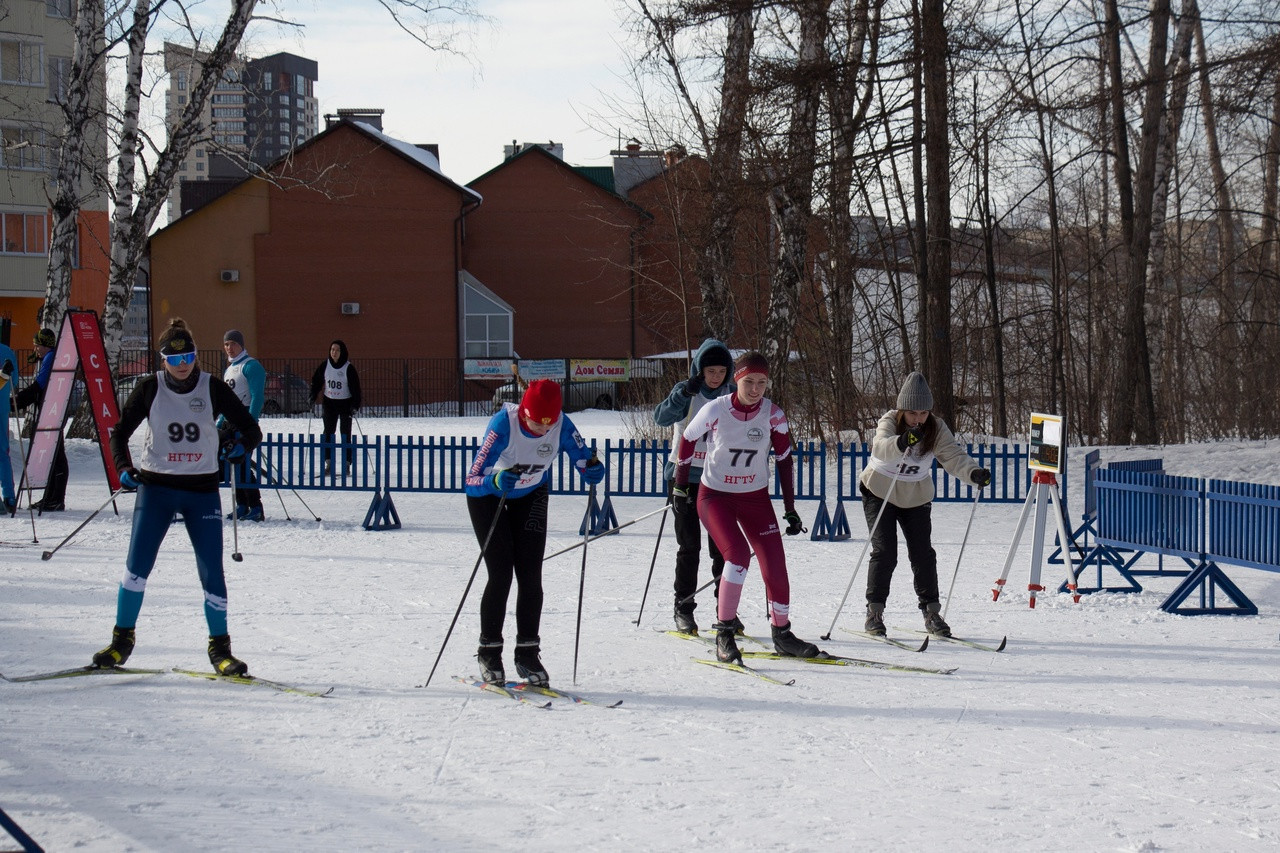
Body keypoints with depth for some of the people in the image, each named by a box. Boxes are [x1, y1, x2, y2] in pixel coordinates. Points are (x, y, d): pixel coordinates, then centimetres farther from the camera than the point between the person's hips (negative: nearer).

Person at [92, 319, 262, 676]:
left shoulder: (213, 388, -2)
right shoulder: (149, 388, -1)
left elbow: (251, 431, 4)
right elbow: (119, 432, 6)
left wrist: (237, 446, -12)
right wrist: (124, 468, -7)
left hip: (202, 490, 0)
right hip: (156, 486, 0)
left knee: (212, 572, -2)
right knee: (137, 566, -6)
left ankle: (219, 648, 10)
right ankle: (122, 639, 8)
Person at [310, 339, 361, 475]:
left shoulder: (349, 368, -10)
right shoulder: (325, 365, 0)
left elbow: (355, 387, -10)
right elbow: (316, 382, 9)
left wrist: (355, 405, -17)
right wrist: (313, 397, 0)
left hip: (345, 403, -3)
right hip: (329, 403, 3)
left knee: (345, 434, 0)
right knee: (328, 433, -1)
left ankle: (347, 464, 4)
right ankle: (328, 463, 1)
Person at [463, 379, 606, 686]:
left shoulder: (561, 425, -24)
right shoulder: (503, 423, -33)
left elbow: (583, 457, -17)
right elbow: (472, 480, -35)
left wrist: (592, 470, -40)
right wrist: (496, 481, -55)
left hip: (530, 497, 3)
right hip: (488, 495, -3)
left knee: (530, 576, -4)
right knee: (501, 575, -10)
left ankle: (527, 653, 5)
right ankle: (489, 652, 3)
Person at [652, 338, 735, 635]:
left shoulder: (732, 395, 4)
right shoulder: (686, 392, -5)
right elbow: (661, 418, -22)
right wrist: (685, 393, -34)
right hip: (685, 477, -2)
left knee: (722, 546, -1)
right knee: (689, 546, -1)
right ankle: (683, 610, 8)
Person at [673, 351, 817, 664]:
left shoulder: (773, 415, -12)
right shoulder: (715, 411, -18)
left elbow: (785, 460, 0)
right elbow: (687, 441, -1)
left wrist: (790, 509, 0)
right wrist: (680, 488, 7)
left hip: (755, 497, 3)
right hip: (715, 496, -3)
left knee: (775, 566, -3)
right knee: (738, 553, -25)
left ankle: (782, 633, 17)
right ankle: (724, 632, -14)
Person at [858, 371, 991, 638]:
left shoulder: (936, 429, -12)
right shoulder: (889, 422, -22)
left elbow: (954, 456, -25)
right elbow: (881, 447, -43)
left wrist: (974, 473, -46)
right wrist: (901, 442, -65)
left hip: (916, 497, 3)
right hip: (880, 493, -3)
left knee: (923, 553, -2)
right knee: (884, 552, -10)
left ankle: (931, 611, 10)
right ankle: (874, 611, 0)